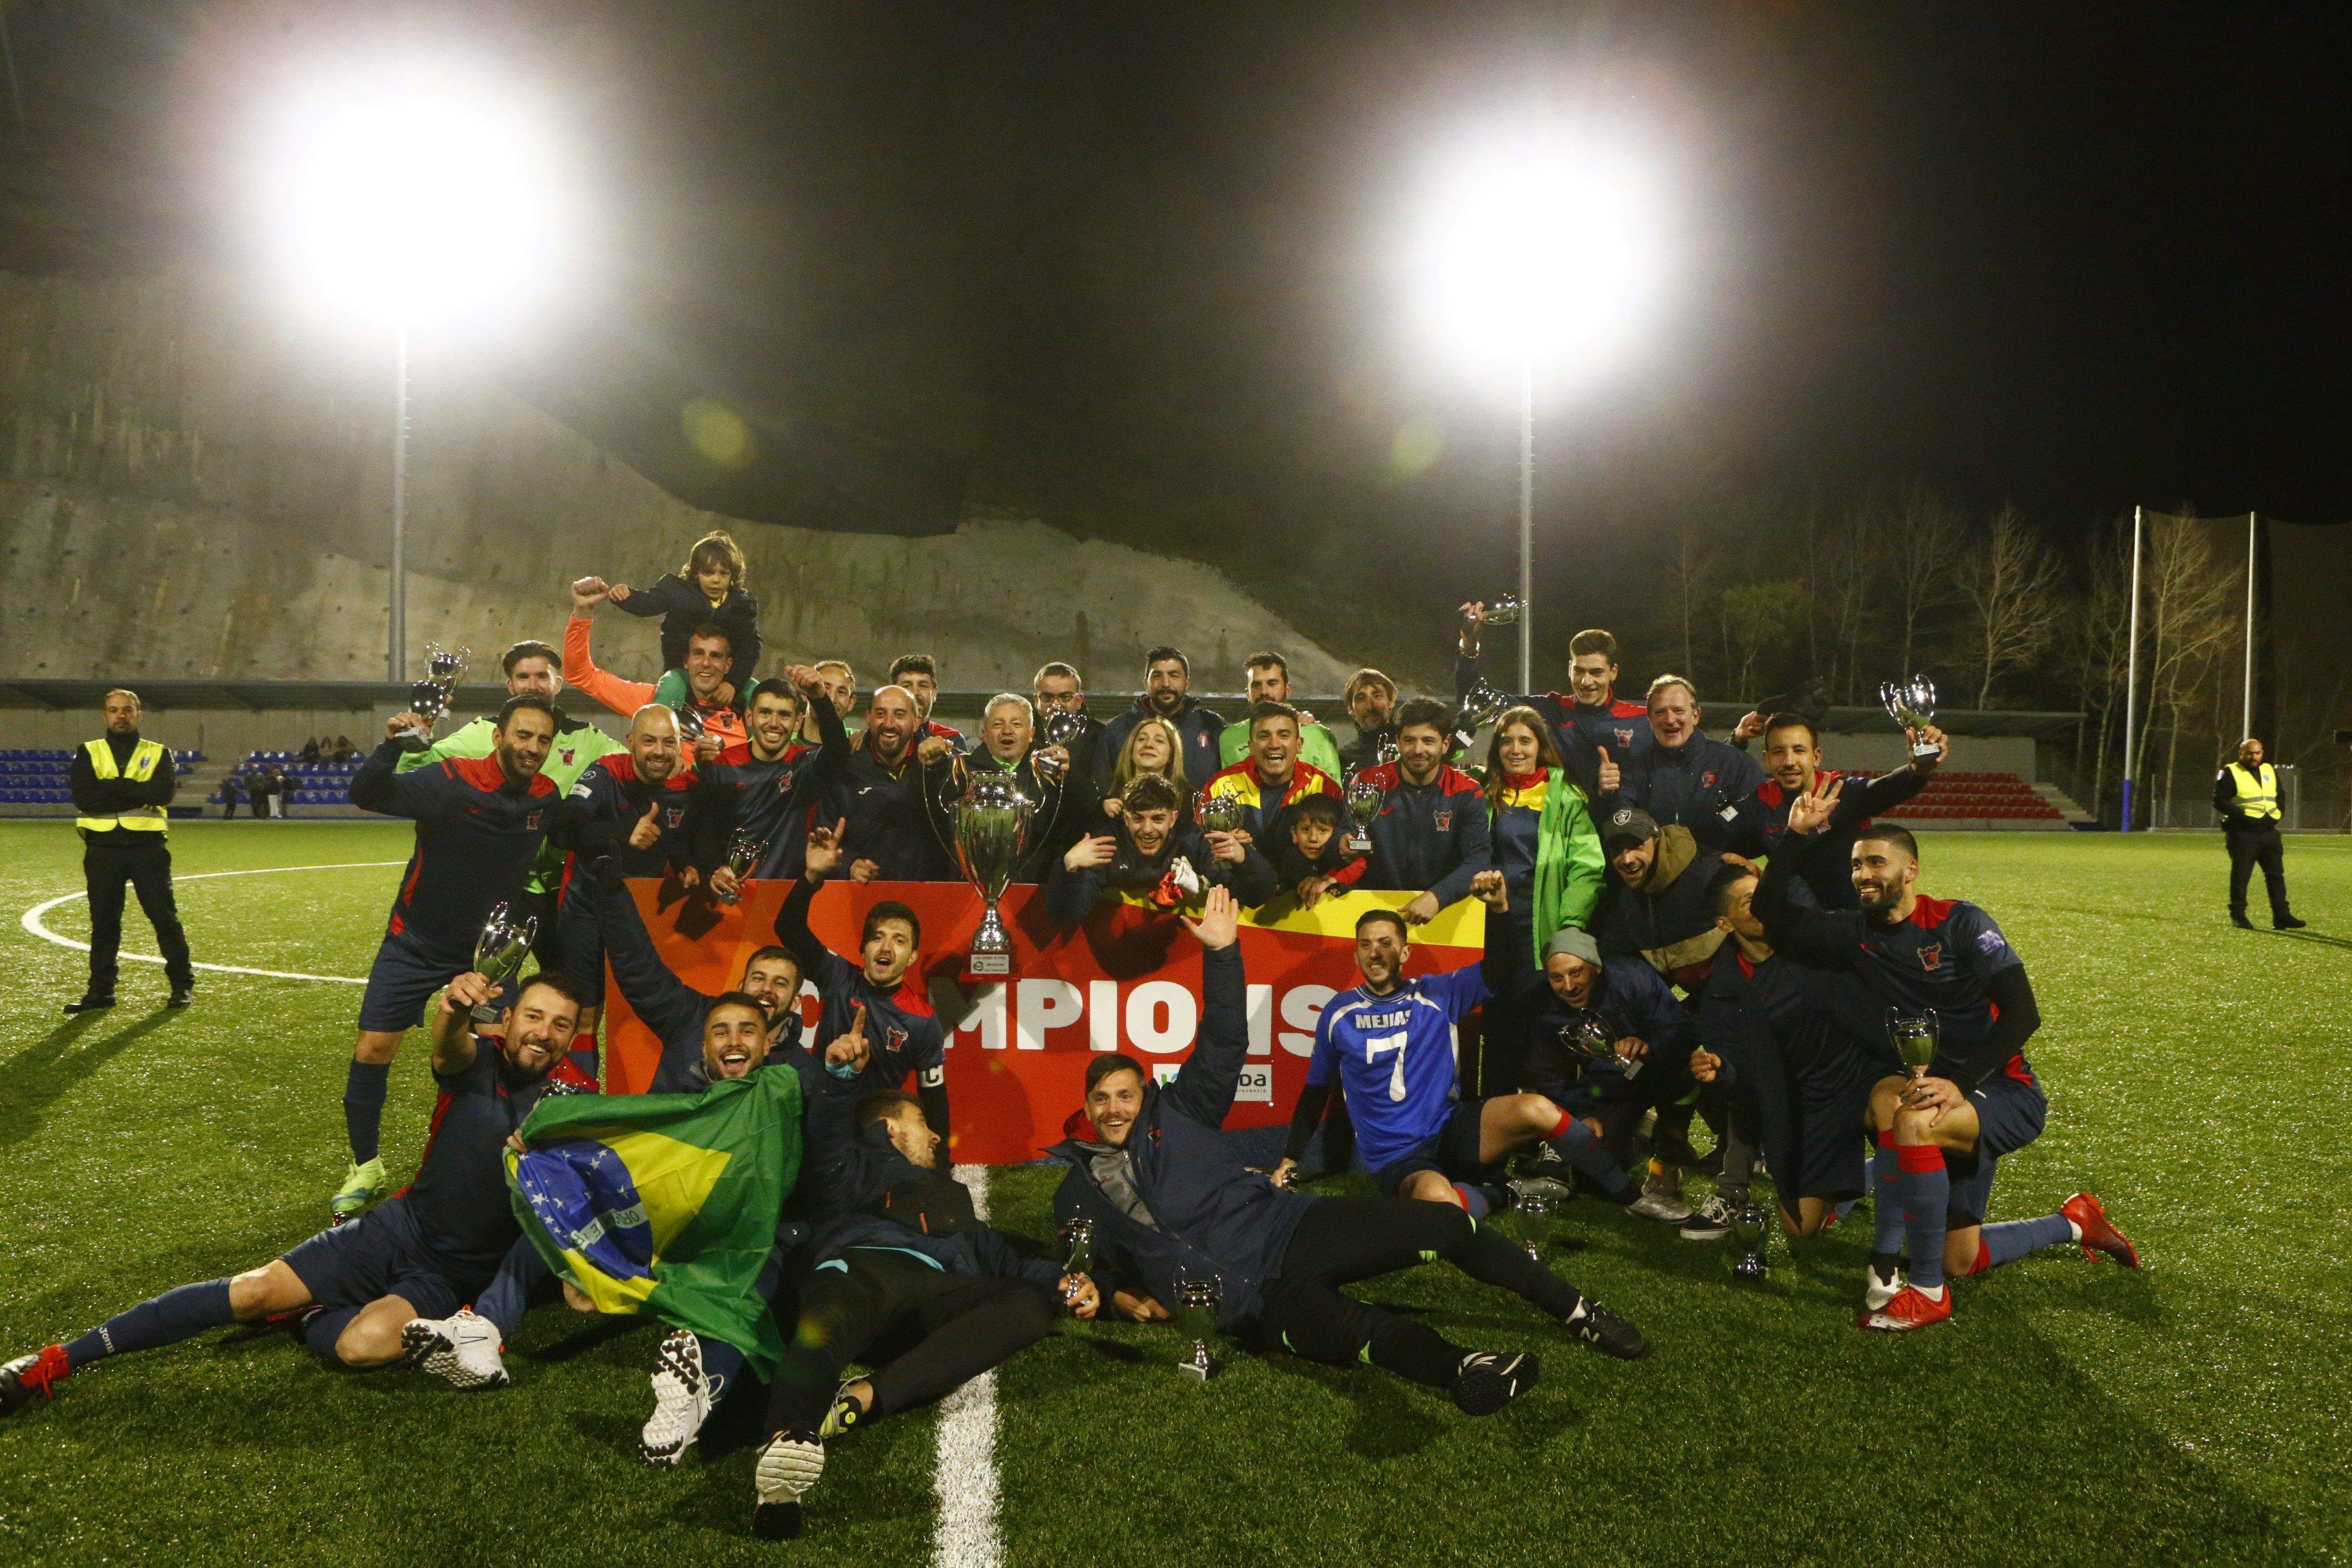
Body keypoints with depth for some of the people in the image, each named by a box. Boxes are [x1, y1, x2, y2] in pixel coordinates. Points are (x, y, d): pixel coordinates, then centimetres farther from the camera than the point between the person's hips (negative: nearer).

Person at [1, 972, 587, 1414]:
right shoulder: (480, 1061, -5)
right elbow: (449, 1048, -29)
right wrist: (453, 1008, -55)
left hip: (453, 1275, -2)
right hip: (402, 1224, 2)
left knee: (364, 1344, -30)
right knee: (254, 1290, -12)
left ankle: (302, 1317, 4)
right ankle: (57, 1361, 3)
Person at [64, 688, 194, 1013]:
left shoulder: (158, 753, 8)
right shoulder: (89, 752, 10)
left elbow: (165, 792, -11)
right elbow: (83, 797, -8)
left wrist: (111, 786, -12)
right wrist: (139, 795, -12)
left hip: (148, 847, -1)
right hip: (102, 849, 1)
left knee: (164, 916, -1)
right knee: (103, 922, 7)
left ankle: (182, 984, 7)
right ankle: (100, 991, 16)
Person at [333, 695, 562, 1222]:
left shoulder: (547, 797, -7)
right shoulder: (452, 781, -22)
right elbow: (365, 795, -34)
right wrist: (391, 745, -49)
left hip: (486, 950, 3)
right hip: (416, 943, -3)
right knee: (373, 1050, -4)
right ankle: (366, 1168, 16)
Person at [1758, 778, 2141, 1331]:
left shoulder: (1960, 923, -13)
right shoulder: (1857, 932, 1)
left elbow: (2022, 1014, -19)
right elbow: (1773, 913, -6)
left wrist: (1960, 1083, -29)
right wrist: (1799, 834, -13)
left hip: (2004, 1093, -6)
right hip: (1936, 1088, 6)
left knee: (1914, 1120, -36)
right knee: (1961, 1259, -1)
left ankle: (1925, 1291, -22)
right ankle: (2074, 1223, 26)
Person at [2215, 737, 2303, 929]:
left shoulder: (2270, 771, 15)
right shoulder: (2230, 773, -5)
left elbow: (2280, 796, 26)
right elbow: (2219, 801, -11)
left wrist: (2276, 815, 9)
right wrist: (2242, 815, -19)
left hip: (2268, 832, 6)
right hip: (2242, 833, -6)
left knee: (2276, 874, 6)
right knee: (2241, 875, -2)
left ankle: (2281, 917, 10)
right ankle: (2238, 916, 6)